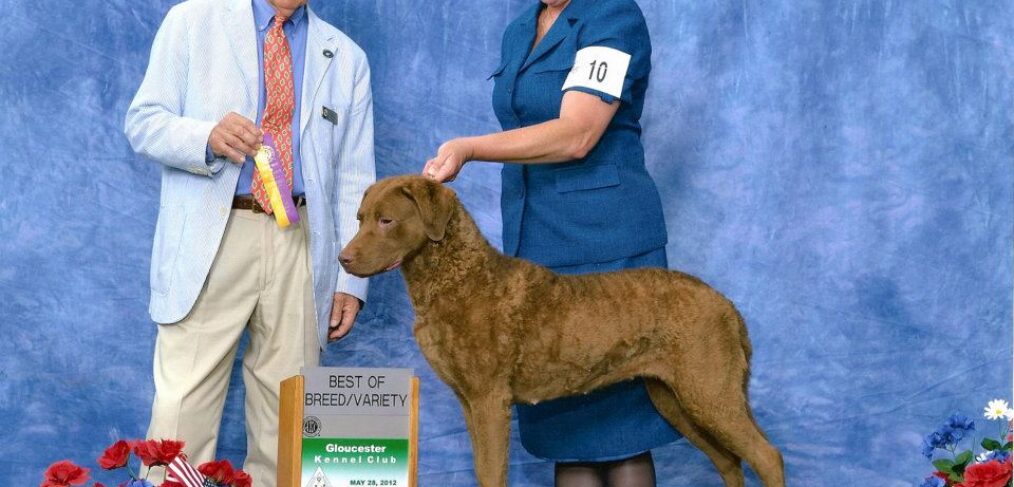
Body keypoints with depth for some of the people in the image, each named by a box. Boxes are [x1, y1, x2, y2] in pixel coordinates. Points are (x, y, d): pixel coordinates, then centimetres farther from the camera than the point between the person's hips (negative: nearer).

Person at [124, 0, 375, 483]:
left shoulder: (346, 58, 13)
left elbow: (354, 178, 12)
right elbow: (144, 121, 1)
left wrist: (352, 278, 5)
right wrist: (207, 136, -20)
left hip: (300, 243, 3)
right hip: (210, 239, -3)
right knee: (184, 401, -7)